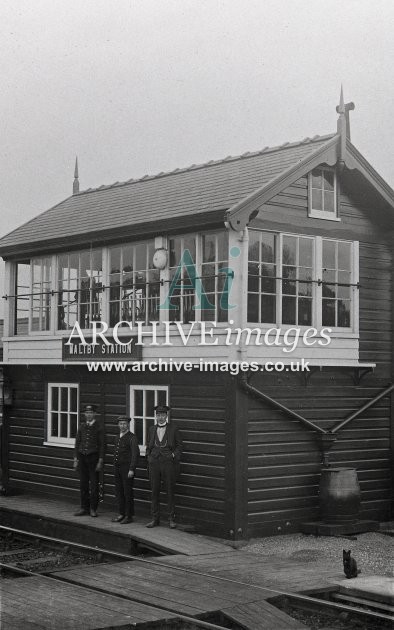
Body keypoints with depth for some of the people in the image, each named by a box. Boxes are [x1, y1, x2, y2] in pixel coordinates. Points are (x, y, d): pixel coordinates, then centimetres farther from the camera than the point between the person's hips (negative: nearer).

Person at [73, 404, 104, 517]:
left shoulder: (98, 428, -2)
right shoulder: (81, 427, 10)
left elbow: (101, 445, -3)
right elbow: (77, 443, 13)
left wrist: (100, 461, -8)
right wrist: (76, 459, 8)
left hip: (93, 457, -4)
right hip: (82, 457, 4)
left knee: (94, 484, -1)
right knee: (83, 484, 7)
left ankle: (93, 509, 6)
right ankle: (84, 507, 14)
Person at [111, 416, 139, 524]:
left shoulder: (132, 437, -10)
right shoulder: (118, 437, 15)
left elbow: (135, 454, -16)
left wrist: (131, 469, -22)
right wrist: (114, 467, 16)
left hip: (127, 468, -7)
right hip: (117, 467, 7)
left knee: (128, 493, -2)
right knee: (119, 491, 9)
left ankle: (129, 516, 5)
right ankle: (122, 514, 18)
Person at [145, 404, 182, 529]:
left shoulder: (173, 430, 2)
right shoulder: (152, 429, 12)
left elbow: (179, 446, 5)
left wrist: (174, 455, -8)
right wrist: (149, 457, 7)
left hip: (169, 463, -3)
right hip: (154, 463, 3)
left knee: (170, 491, 2)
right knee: (154, 492, 5)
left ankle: (171, 519, 10)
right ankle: (155, 518, 13)